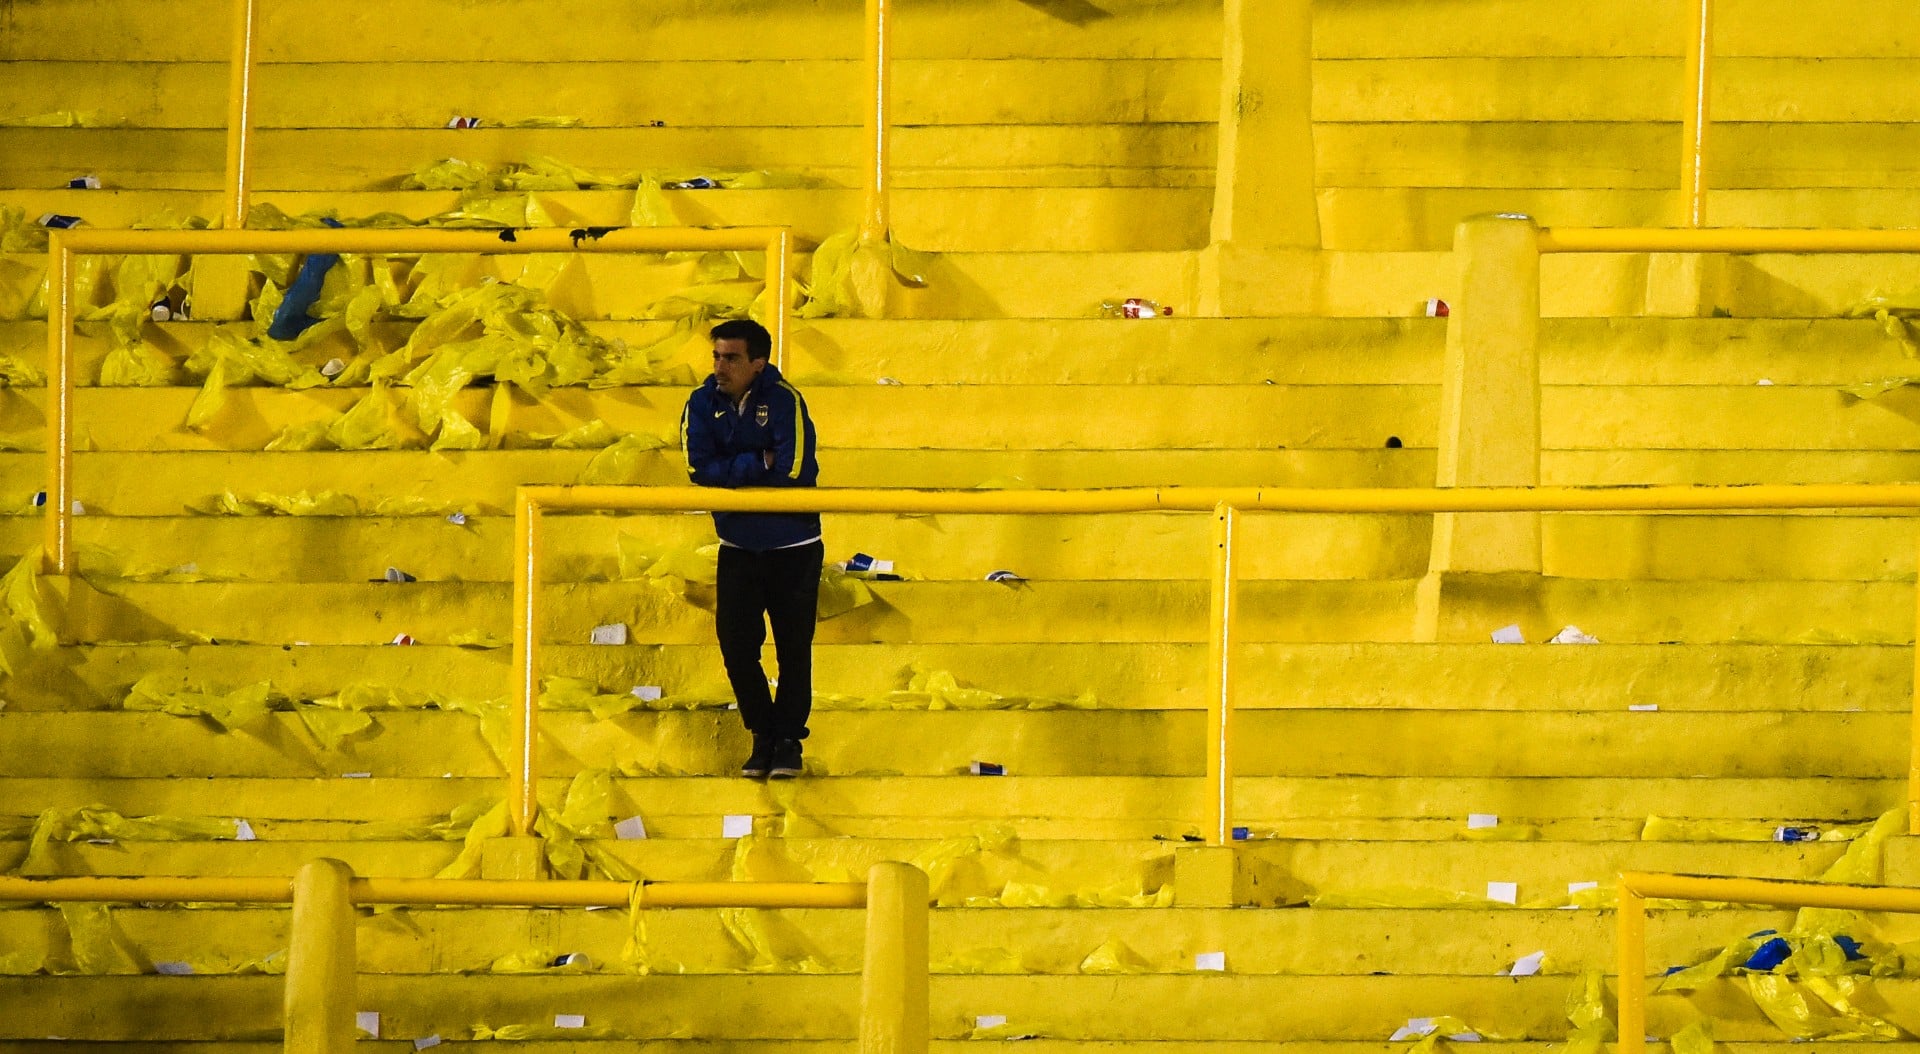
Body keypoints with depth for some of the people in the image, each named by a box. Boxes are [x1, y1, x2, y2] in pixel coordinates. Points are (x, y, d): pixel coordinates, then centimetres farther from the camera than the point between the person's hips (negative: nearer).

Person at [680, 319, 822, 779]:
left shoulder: (784, 400, -16)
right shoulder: (703, 404, -4)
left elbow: (795, 470, -25)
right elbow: (699, 468, -14)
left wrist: (733, 471, -16)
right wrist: (759, 464, -20)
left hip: (793, 548, -4)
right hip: (738, 547, 4)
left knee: (793, 648, 2)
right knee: (736, 645, 2)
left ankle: (789, 741, 17)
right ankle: (763, 736, 19)